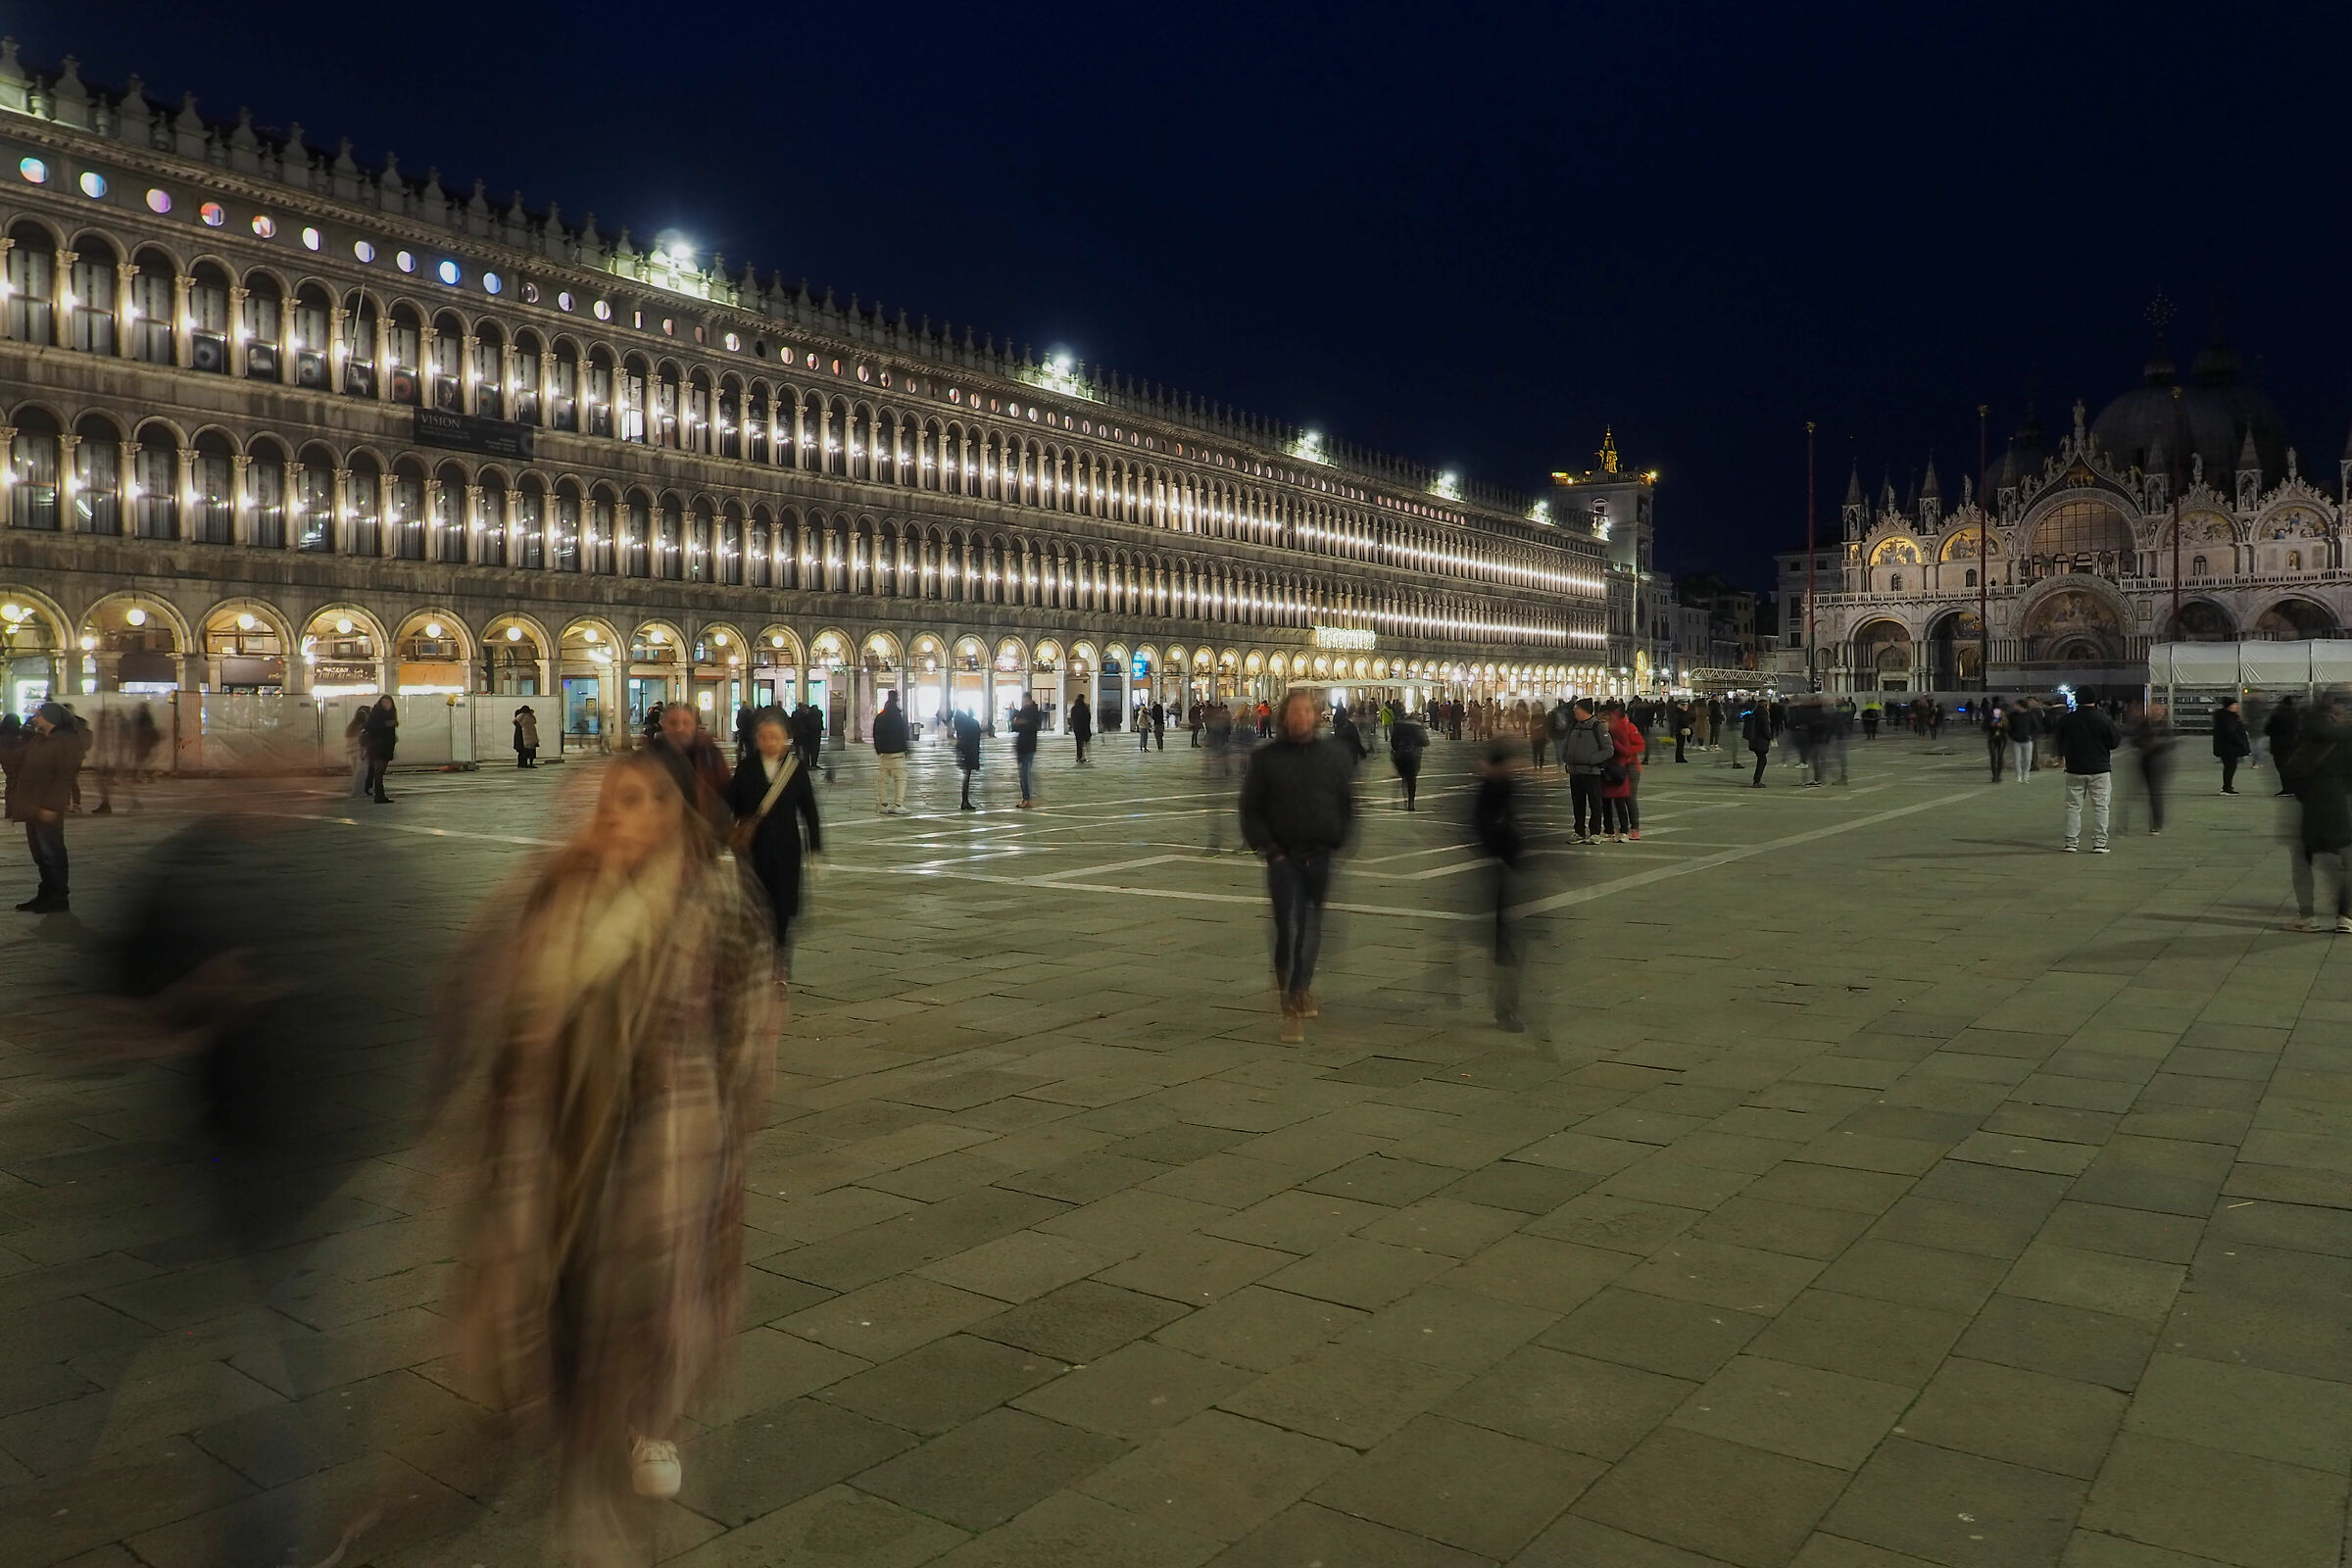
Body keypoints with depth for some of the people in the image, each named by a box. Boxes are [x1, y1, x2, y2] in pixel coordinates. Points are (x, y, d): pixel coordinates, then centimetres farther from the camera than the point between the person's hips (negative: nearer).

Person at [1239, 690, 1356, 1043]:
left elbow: (1351, 804, 9)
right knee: (1289, 931, -7)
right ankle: (1293, 1004, -1)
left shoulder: (1335, 754, 9)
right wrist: (1269, 848, -7)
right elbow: (1250, 811, 4)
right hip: (1285, 858, -1)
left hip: (1325, 858, 2)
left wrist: (1342, 845, -2)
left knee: (1312, 931, 7)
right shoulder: (1265, 758, 5)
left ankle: (1299, 989, 26)